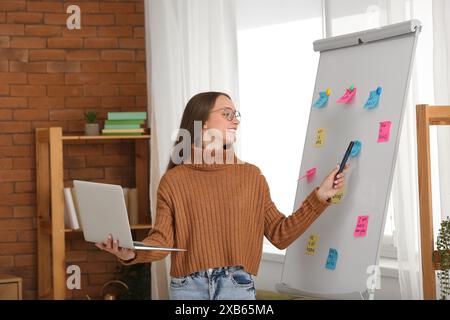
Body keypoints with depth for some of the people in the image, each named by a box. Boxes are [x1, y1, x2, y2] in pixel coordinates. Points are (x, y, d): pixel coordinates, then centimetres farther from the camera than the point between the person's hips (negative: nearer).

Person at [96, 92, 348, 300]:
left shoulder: (251, 176, 7)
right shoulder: (174, 180, 1)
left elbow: (280, 235, 5)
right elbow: (162, 240, -4)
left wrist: (319, 197, -2)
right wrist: (131, 253, -24)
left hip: (239, 288, 1)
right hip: (188, 289, -1)